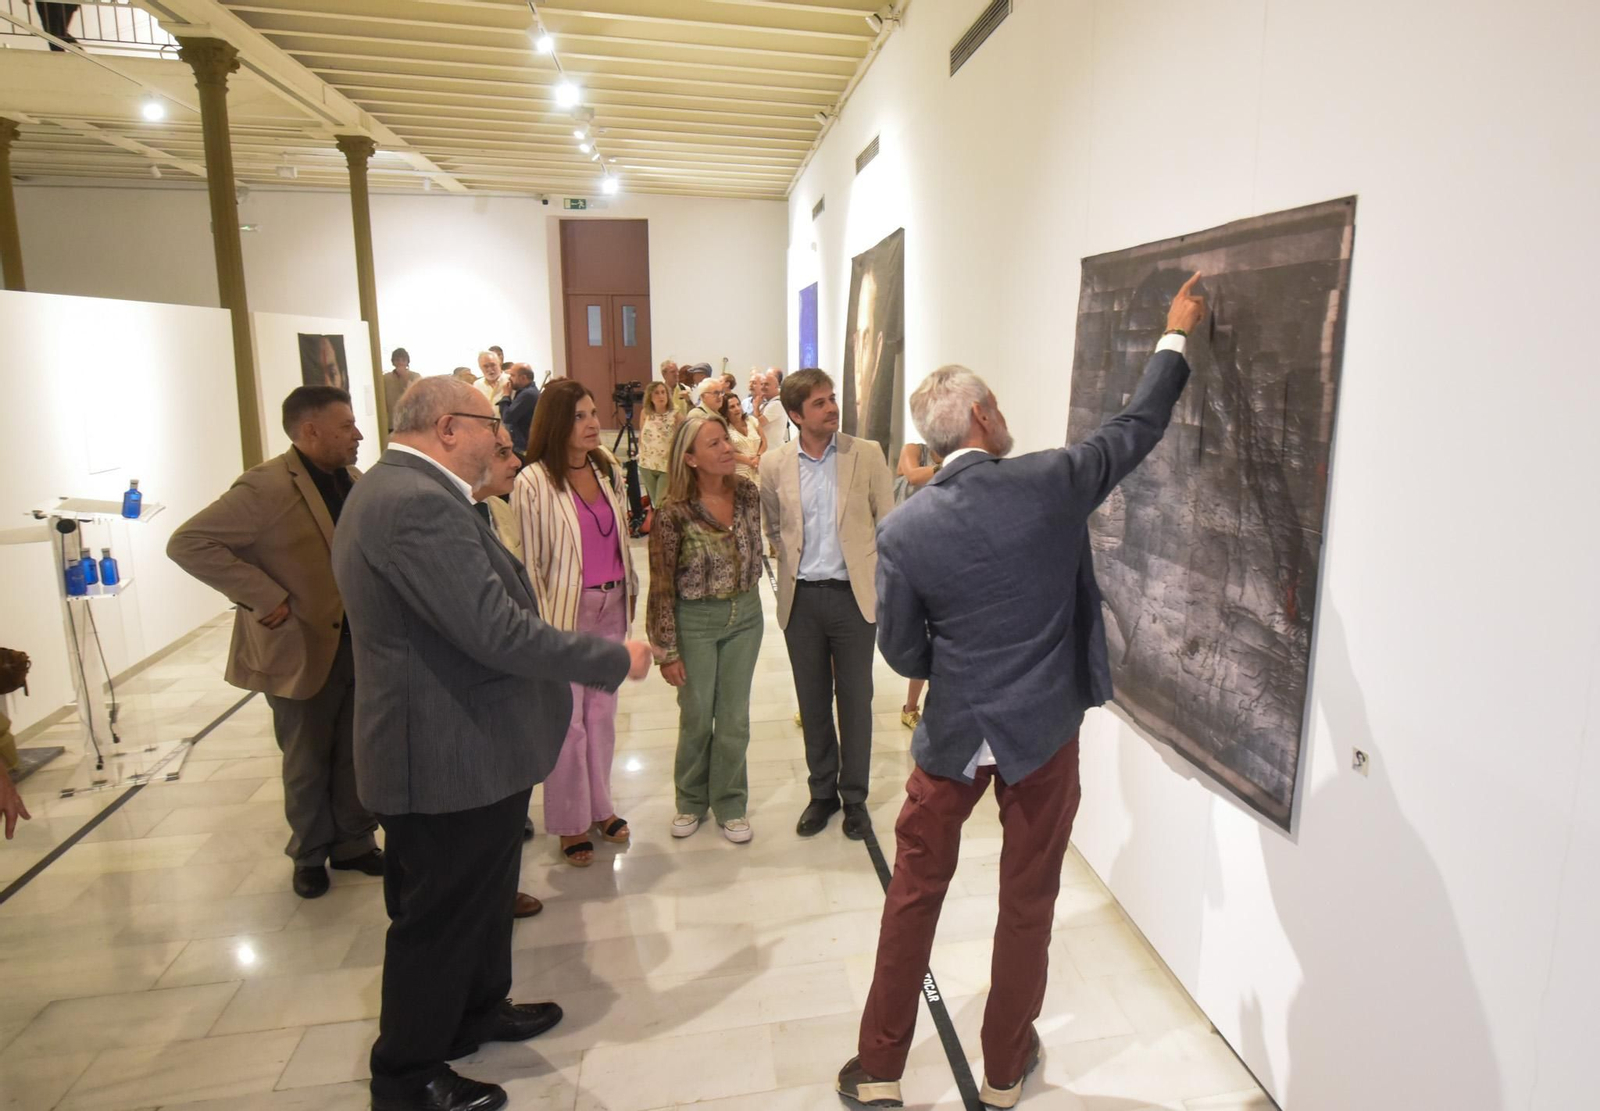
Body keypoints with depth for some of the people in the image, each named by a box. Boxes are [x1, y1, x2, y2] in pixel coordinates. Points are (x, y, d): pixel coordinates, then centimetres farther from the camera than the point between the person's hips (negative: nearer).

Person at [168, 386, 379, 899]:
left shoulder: (353, 480, 4)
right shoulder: (266, 487, -17)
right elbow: (188, 543, -23)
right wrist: (265, 598, -23)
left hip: (361, 642, 5)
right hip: (301, 648, -5)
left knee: (356, 753, 15)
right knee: (307, 763, 13)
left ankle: (354, 842, 34)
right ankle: (310, 855, 33)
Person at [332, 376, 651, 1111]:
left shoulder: (399, 490, 8)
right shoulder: (418, 503, -27)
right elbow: (499, 631, -31)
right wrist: (617, 659, -21)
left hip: (462, 744, 11)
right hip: (450, 756, -11)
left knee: (481, 895, 27)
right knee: (439, 920, 10)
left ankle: (478, 1011, 49)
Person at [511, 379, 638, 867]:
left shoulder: (608, 469, 5)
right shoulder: (533, 482, -13)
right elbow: (530, 558, -10)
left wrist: (629, 590, 12)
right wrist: (539, 621, -9)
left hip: (611, 606, 6)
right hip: (566, 609, -5)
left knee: (602, 711, 15)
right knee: (567, 718, 4)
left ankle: (599, 805, 31)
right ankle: (571, 822, 21)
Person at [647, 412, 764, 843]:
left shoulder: (748, 493, -7)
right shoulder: (673, 513, -18)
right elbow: (662, 586, -11)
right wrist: (667, 651, -9)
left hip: (745, 615, 3)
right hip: (695, 620, -3)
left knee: (734, 719, 12)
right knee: (696, 718, 12)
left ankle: (730, 805, 30)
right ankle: (691, 801, 35)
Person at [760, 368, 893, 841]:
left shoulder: (867, 455, -3)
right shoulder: (774, 464, 1)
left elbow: (889, 523, 2)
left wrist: (880, 577, -3)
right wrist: (793, 561, 4)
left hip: (853, 594, -1)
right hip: (801, 597, 2)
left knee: (855, 699, 8)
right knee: (812, 701, 12)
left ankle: (854, 796, 25)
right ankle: (822, 791, 30)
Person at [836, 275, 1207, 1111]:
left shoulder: (903, 530, -14)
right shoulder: (1052, 482, -13)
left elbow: (903, 653, -6)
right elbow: (1137, 428, 3)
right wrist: (1174, 337, 18)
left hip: (952, 736, 0)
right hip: (1044, 730, 1)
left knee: (915, 893, 17)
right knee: (1027, 904, 17)